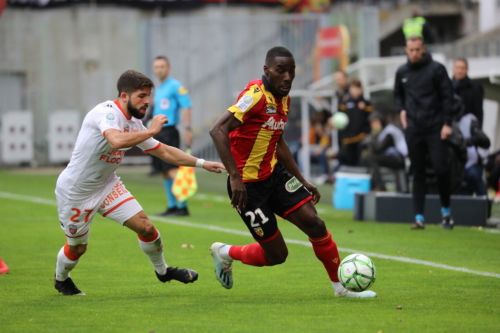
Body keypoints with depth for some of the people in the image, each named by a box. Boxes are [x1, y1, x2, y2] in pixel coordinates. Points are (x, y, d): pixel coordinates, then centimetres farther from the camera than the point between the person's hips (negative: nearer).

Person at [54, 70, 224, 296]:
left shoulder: (133, 124, 0)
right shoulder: (107, 113, -26)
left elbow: (163, 151, 10)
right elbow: (116, 141, -47)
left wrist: (202, 163, 6)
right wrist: (151, 130, -37)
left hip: (106, 185, 7)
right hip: (75, 190, -7)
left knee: (144, 226, -5)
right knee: (77, 247, 8)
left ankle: (162, 270, 19)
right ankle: (61, 279, 39)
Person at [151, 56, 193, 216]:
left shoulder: (176, 86, -6)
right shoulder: (158, 90, 19)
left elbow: (186, 107, -14)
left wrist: (187, 129, -22)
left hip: (169, 132, -9)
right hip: (158, 132, 9)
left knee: (173, 170, -14)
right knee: (164, 173, 8)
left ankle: (182, 206, -15)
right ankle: (172, 206, 12)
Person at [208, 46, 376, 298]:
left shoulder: (283, 100, 7)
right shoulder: (256, 95, -21)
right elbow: (218, 131, -29)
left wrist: (302, 181, 20)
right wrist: (234, 177, -35)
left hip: (274, 175, 8)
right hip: (248, 186, -7)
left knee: (314, 223, -7)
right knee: (276, 254, -2)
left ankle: (341, 286, 8)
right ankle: (225, 253, 25)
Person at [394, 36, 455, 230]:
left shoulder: (436, 69, -3)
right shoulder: (402, 72, 10)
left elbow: (447, 96, -2)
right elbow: (397, 94, 26)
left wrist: (447, 124, -9)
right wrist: (401, 110, 7)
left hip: (435, 128, -3)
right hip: (413, 129, 3)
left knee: (441, 169, -8)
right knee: (418, 173, 4)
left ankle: (446, 211, 10)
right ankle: (419, 217, 5)